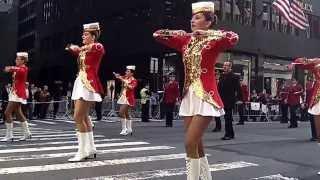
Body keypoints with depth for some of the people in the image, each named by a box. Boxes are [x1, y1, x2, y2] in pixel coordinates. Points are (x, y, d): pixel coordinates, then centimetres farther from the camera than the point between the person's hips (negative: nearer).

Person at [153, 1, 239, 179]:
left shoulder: (213, 41, -5)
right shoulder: (186, 40, 11)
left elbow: (233, 38, -27)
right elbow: (157, 34, 15)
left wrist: (206, 32, -19)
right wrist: (179, 32, 3)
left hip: (206, 97, -7)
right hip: (189, 96, 7)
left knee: (190, 143, -12)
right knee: (196, 145, 12)